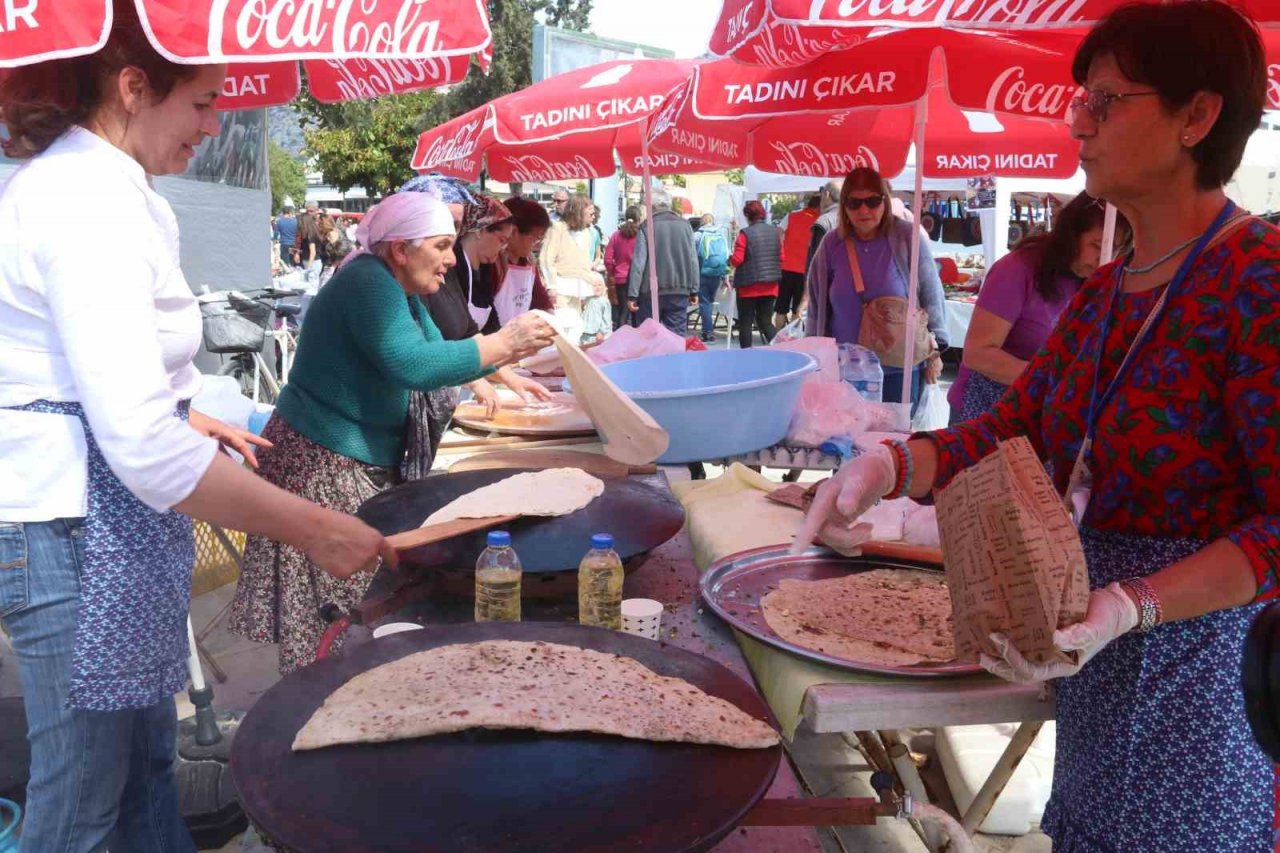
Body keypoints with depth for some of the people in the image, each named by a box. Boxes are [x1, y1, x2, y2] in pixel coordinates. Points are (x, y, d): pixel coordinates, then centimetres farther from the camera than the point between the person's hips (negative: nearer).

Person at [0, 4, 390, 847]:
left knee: (147, 760, 20)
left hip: (105, 516, 10)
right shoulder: (90, 201, -20)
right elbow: (143, 446, -29)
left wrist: (185, 416, 17)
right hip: (79, 525, -10)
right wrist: (315, 530, -25)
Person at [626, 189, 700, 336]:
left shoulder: (647, 227, -6)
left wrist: (632, 295, -7)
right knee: (677, 334, 4)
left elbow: (638, 262, -8)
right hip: (680, 291, 2)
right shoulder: (684, 225, 4)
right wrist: (694, 289, 11)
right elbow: (693, 260, 5)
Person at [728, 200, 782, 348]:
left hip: (749, 285, -5)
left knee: (745, 322, 7)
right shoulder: (775, 232, 4)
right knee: (766, 322, 12)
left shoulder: (745, 233, -12)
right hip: (770, 286, 5)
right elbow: (781, 258, 6)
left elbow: (737, 260, -14)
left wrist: (730, 259, 7)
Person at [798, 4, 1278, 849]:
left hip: (1199, 661, -7)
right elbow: (1013, 428, 3)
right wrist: (891, 463, -14)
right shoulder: (1105, 290, 7)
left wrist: (1130, 606, -32)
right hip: (1092, 651, 7)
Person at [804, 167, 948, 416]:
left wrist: (934, 351, -2)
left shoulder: (907, 237, -5)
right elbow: (816, 304, 10)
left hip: (900, 368, -2)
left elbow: (931, 295, -1)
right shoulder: (832, 244, 2)